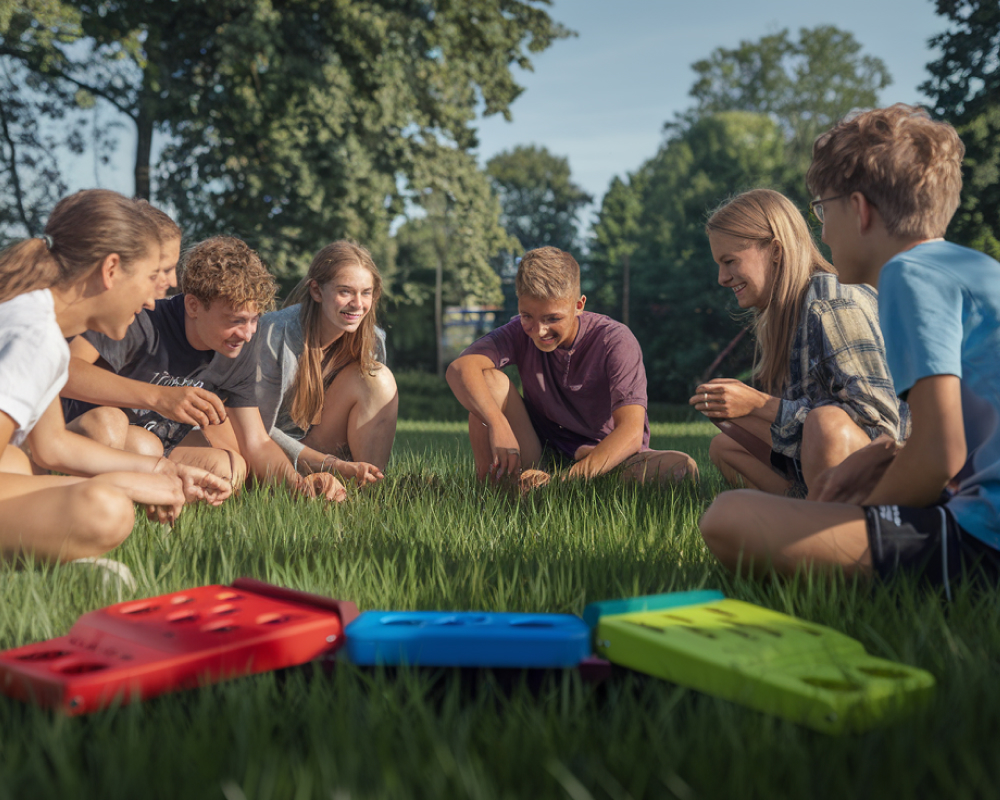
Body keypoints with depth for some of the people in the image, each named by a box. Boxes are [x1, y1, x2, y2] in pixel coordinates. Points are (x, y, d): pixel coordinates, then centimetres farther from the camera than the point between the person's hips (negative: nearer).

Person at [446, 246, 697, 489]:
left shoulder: (615, 341, -16)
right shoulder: (521, 333, -6)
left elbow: (631, 432, -28)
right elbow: (461, 368, -24)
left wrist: (568, 480, -41)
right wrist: (497, 423, -43)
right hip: (540, 459, 2)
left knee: (681, 469, -32)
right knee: (489, 380, -17)